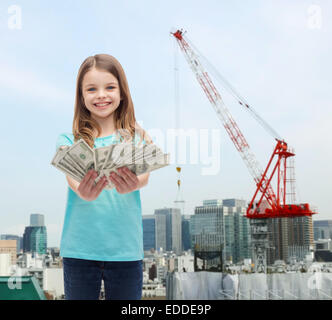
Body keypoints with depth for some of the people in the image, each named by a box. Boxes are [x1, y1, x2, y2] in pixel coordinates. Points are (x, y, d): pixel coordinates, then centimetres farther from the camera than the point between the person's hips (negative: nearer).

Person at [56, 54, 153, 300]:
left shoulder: (138, 137, 6)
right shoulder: (69, 140, 5)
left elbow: (144, 175, -11)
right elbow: (72, 178, -12)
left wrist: (132, 184, -35)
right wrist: (83, 192, -36)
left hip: (125, 249, 0)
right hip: (79, 249, 0)